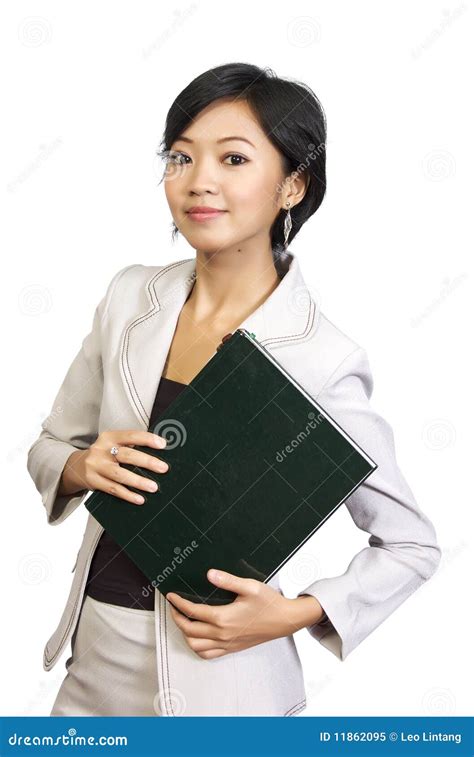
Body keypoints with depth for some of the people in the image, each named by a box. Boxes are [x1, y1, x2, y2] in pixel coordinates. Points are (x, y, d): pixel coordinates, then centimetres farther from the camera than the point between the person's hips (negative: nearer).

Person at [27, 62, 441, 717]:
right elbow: (49, 448, 6)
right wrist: (84, 467, -15)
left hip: (214, 675, -4)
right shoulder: (131, 296, -4)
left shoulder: (322, 360, -17)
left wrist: (297, 613, -19)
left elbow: (414, 546, -7)